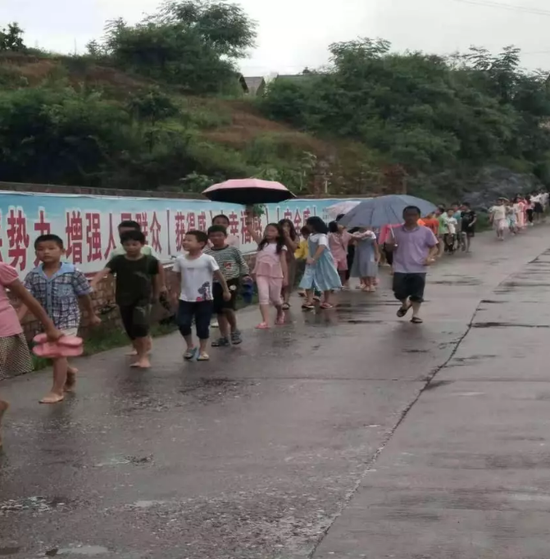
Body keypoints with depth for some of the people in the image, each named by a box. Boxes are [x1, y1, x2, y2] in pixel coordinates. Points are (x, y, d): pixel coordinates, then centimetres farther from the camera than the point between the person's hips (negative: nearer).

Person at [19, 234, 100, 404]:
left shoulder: (72, 272, -14)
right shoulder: (33, 276, -5)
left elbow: (84, 296, -2)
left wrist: (92, 315, 9)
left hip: (67, 320, -5)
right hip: (47, 322, 5)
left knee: (59, 353, -9)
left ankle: (57, 391, 0)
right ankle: (69, 372, 50)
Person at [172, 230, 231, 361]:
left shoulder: (208, 259, -12)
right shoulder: (180, 259, -2)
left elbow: (219, 275, -3)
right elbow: (177, 277, 11)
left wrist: (226, 291, 3)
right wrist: (175, 292, 10)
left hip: (204, 299, -3)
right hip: (185, 299, 3)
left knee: (202, 326, 3)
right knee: (182, 323, -9)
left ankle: (203, 350, 21)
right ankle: (190, 346, 15)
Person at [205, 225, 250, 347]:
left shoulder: (233, 250, -3)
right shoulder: (207, 254, 2)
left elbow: (243, 264, 3)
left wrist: (245, 275, -7)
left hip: (231, 282, -4)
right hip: (215, 284, 4)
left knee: (227, 307, -19)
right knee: (219, 311, 8)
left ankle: (234, 330, 6)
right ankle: (224, 337, 19)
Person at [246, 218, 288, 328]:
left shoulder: (281, 246, 3)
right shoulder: (261, 242, 9)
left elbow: (283, 262, 0)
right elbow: (250, 229, 3)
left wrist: (285, 277, -6)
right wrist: (249, 217, -8)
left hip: (275, 274, -1)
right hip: (261, 273, 2)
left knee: (275, 298, 10)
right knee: (263, 296, -10)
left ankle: (280, 313, 41)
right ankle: (265, 321, -14)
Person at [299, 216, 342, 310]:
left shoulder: (322, 236, -21)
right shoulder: (311, 236, 5)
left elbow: (322, 247, -38)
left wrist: (313, 258, -49)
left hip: (323, 261, -7)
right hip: (313, 261, 7)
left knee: (326, 281, 6)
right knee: (308, 280, -7)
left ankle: (328, 301, 16)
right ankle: (309, 301, -13)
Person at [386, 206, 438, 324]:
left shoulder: (425, 231, -2)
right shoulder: (396, 231, 3)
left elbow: (434, 247, 4)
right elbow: (390, 248, 10)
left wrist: (429, 257, -15)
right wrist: (392, 246, -14)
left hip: (418, 268, -1)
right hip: (400, 268, 1)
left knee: (417, 293, 1)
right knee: (399, 291, 2)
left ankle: (416, 313, 16)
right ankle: (405, 304, 33)